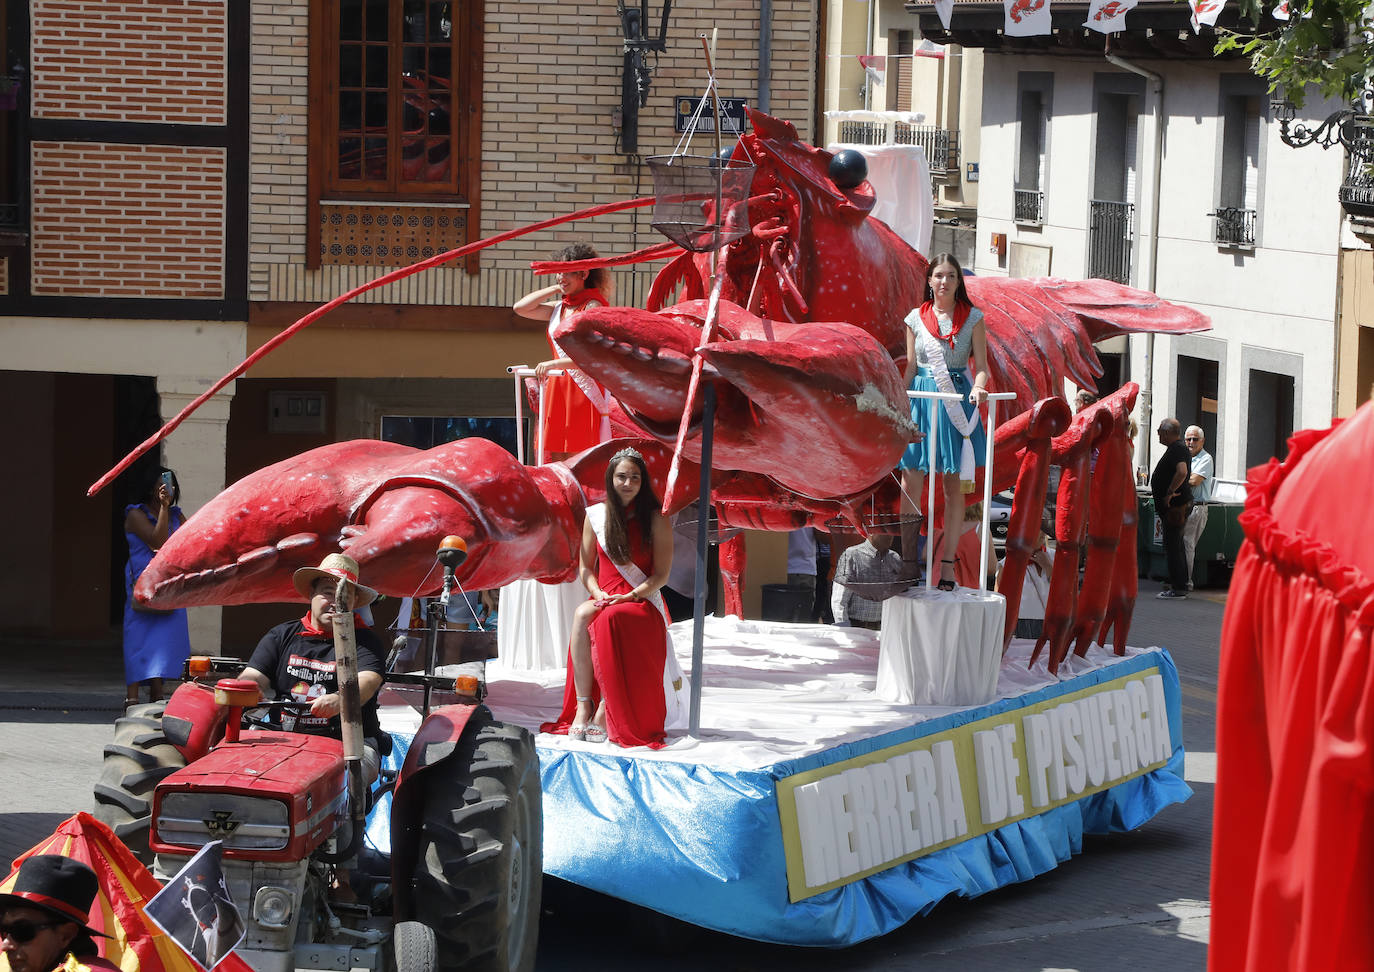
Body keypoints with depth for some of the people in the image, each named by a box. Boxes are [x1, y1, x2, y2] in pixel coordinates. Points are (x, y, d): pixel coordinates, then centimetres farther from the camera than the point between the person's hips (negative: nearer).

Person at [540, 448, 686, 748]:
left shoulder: (655, 520, 2)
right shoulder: (596, 516, 11)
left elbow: (661, 575, -2)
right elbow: (585, 567, 13)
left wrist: (629, 597, -16)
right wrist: (598, 594, -7)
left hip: (643, 602, -3)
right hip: (605, 600, 3)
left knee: (611, 620, -38)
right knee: (581, 615, -34)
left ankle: (605, 712, -34)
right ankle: (583, 706, -36)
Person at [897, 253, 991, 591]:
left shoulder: (972, 318, 6)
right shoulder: (916, 318, 10)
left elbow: (981, 365, 2)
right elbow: (910, 368, 12)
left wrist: (977, 388, -19)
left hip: (957, 402, -1)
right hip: (921, 400, 1)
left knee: (954, 486, -1)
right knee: (911, 484, -5)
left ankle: (947, 563, 3)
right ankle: (908, 560, -1)